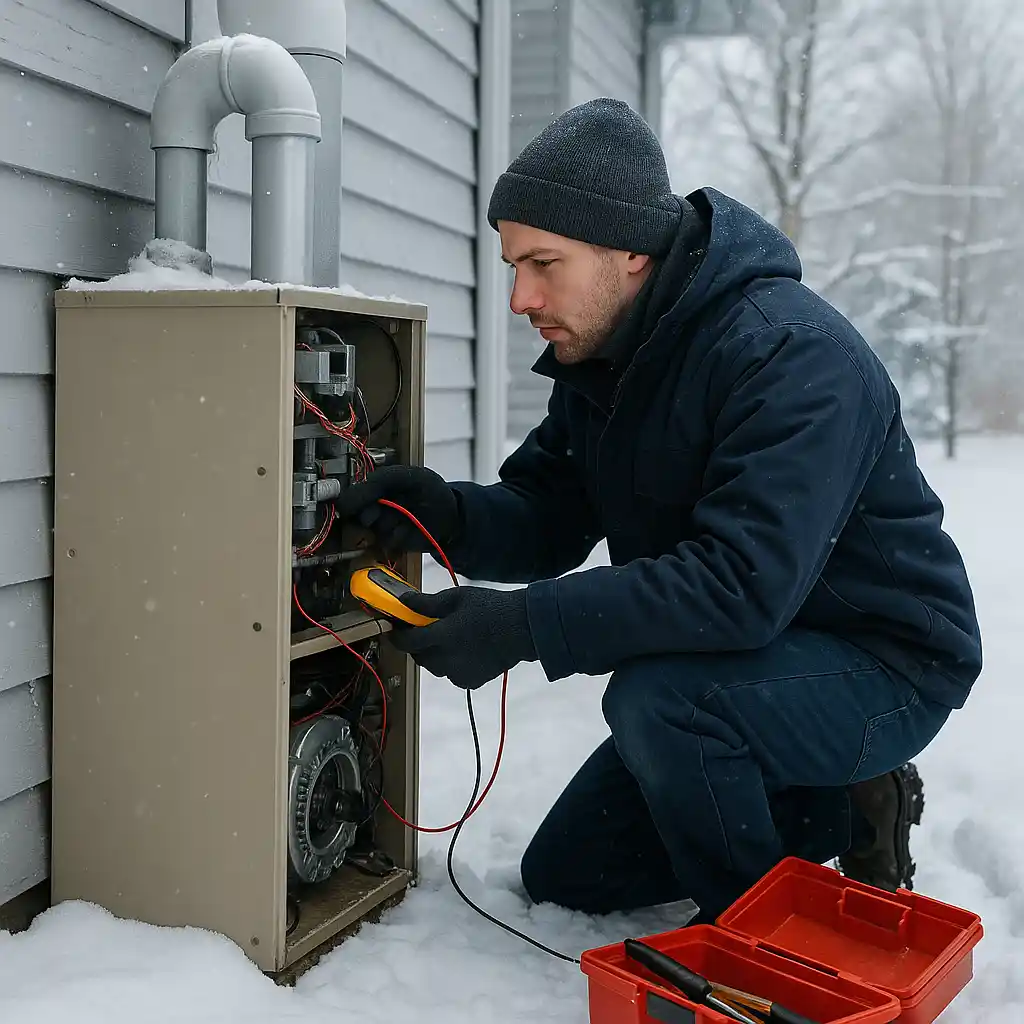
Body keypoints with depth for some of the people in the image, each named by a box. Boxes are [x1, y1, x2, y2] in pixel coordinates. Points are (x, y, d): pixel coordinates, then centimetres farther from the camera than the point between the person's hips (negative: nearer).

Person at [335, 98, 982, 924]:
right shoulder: (600, 356, -1)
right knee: (564, 878, 12)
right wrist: (451, 516, -24)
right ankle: (837, 814, 18)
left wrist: (524, 625, -39)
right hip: (745, 663, 8)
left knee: (656, 696, -37)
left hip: (884, 662, -8)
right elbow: (548, 521, -2)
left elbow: (742, 583, -38)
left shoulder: (790, 351, -29)